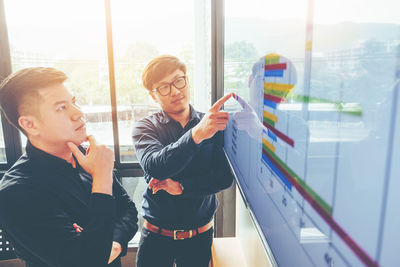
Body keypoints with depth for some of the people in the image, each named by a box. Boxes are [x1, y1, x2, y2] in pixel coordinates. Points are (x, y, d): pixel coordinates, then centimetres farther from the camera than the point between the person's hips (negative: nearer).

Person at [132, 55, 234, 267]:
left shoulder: (213, 125, -3)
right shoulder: (145, 128, -7)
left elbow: (225, 177, -9)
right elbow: (155, 166, -27)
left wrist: (181, 187, -20)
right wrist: (196, 134, -41)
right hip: (156, 235, -1)